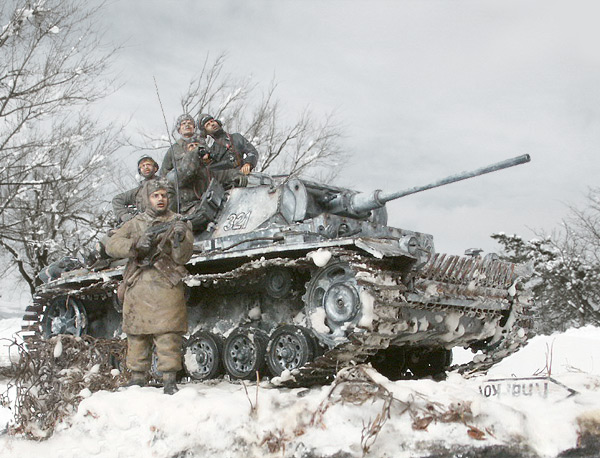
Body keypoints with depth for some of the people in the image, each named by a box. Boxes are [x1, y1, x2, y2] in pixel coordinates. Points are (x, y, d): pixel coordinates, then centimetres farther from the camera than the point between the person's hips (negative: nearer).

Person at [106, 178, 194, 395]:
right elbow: (112, 246, 4)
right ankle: (138, 376, 16)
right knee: (136, 334, 5)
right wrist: (136, 245, -12)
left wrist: (179, 239, -20)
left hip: (167, 287, -2)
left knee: (168, 334, -8)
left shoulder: (177, 223, 11)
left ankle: (169, 380, -3)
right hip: (137, 288, 2)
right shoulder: (135, 224, 15)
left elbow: (183, 257, 0)